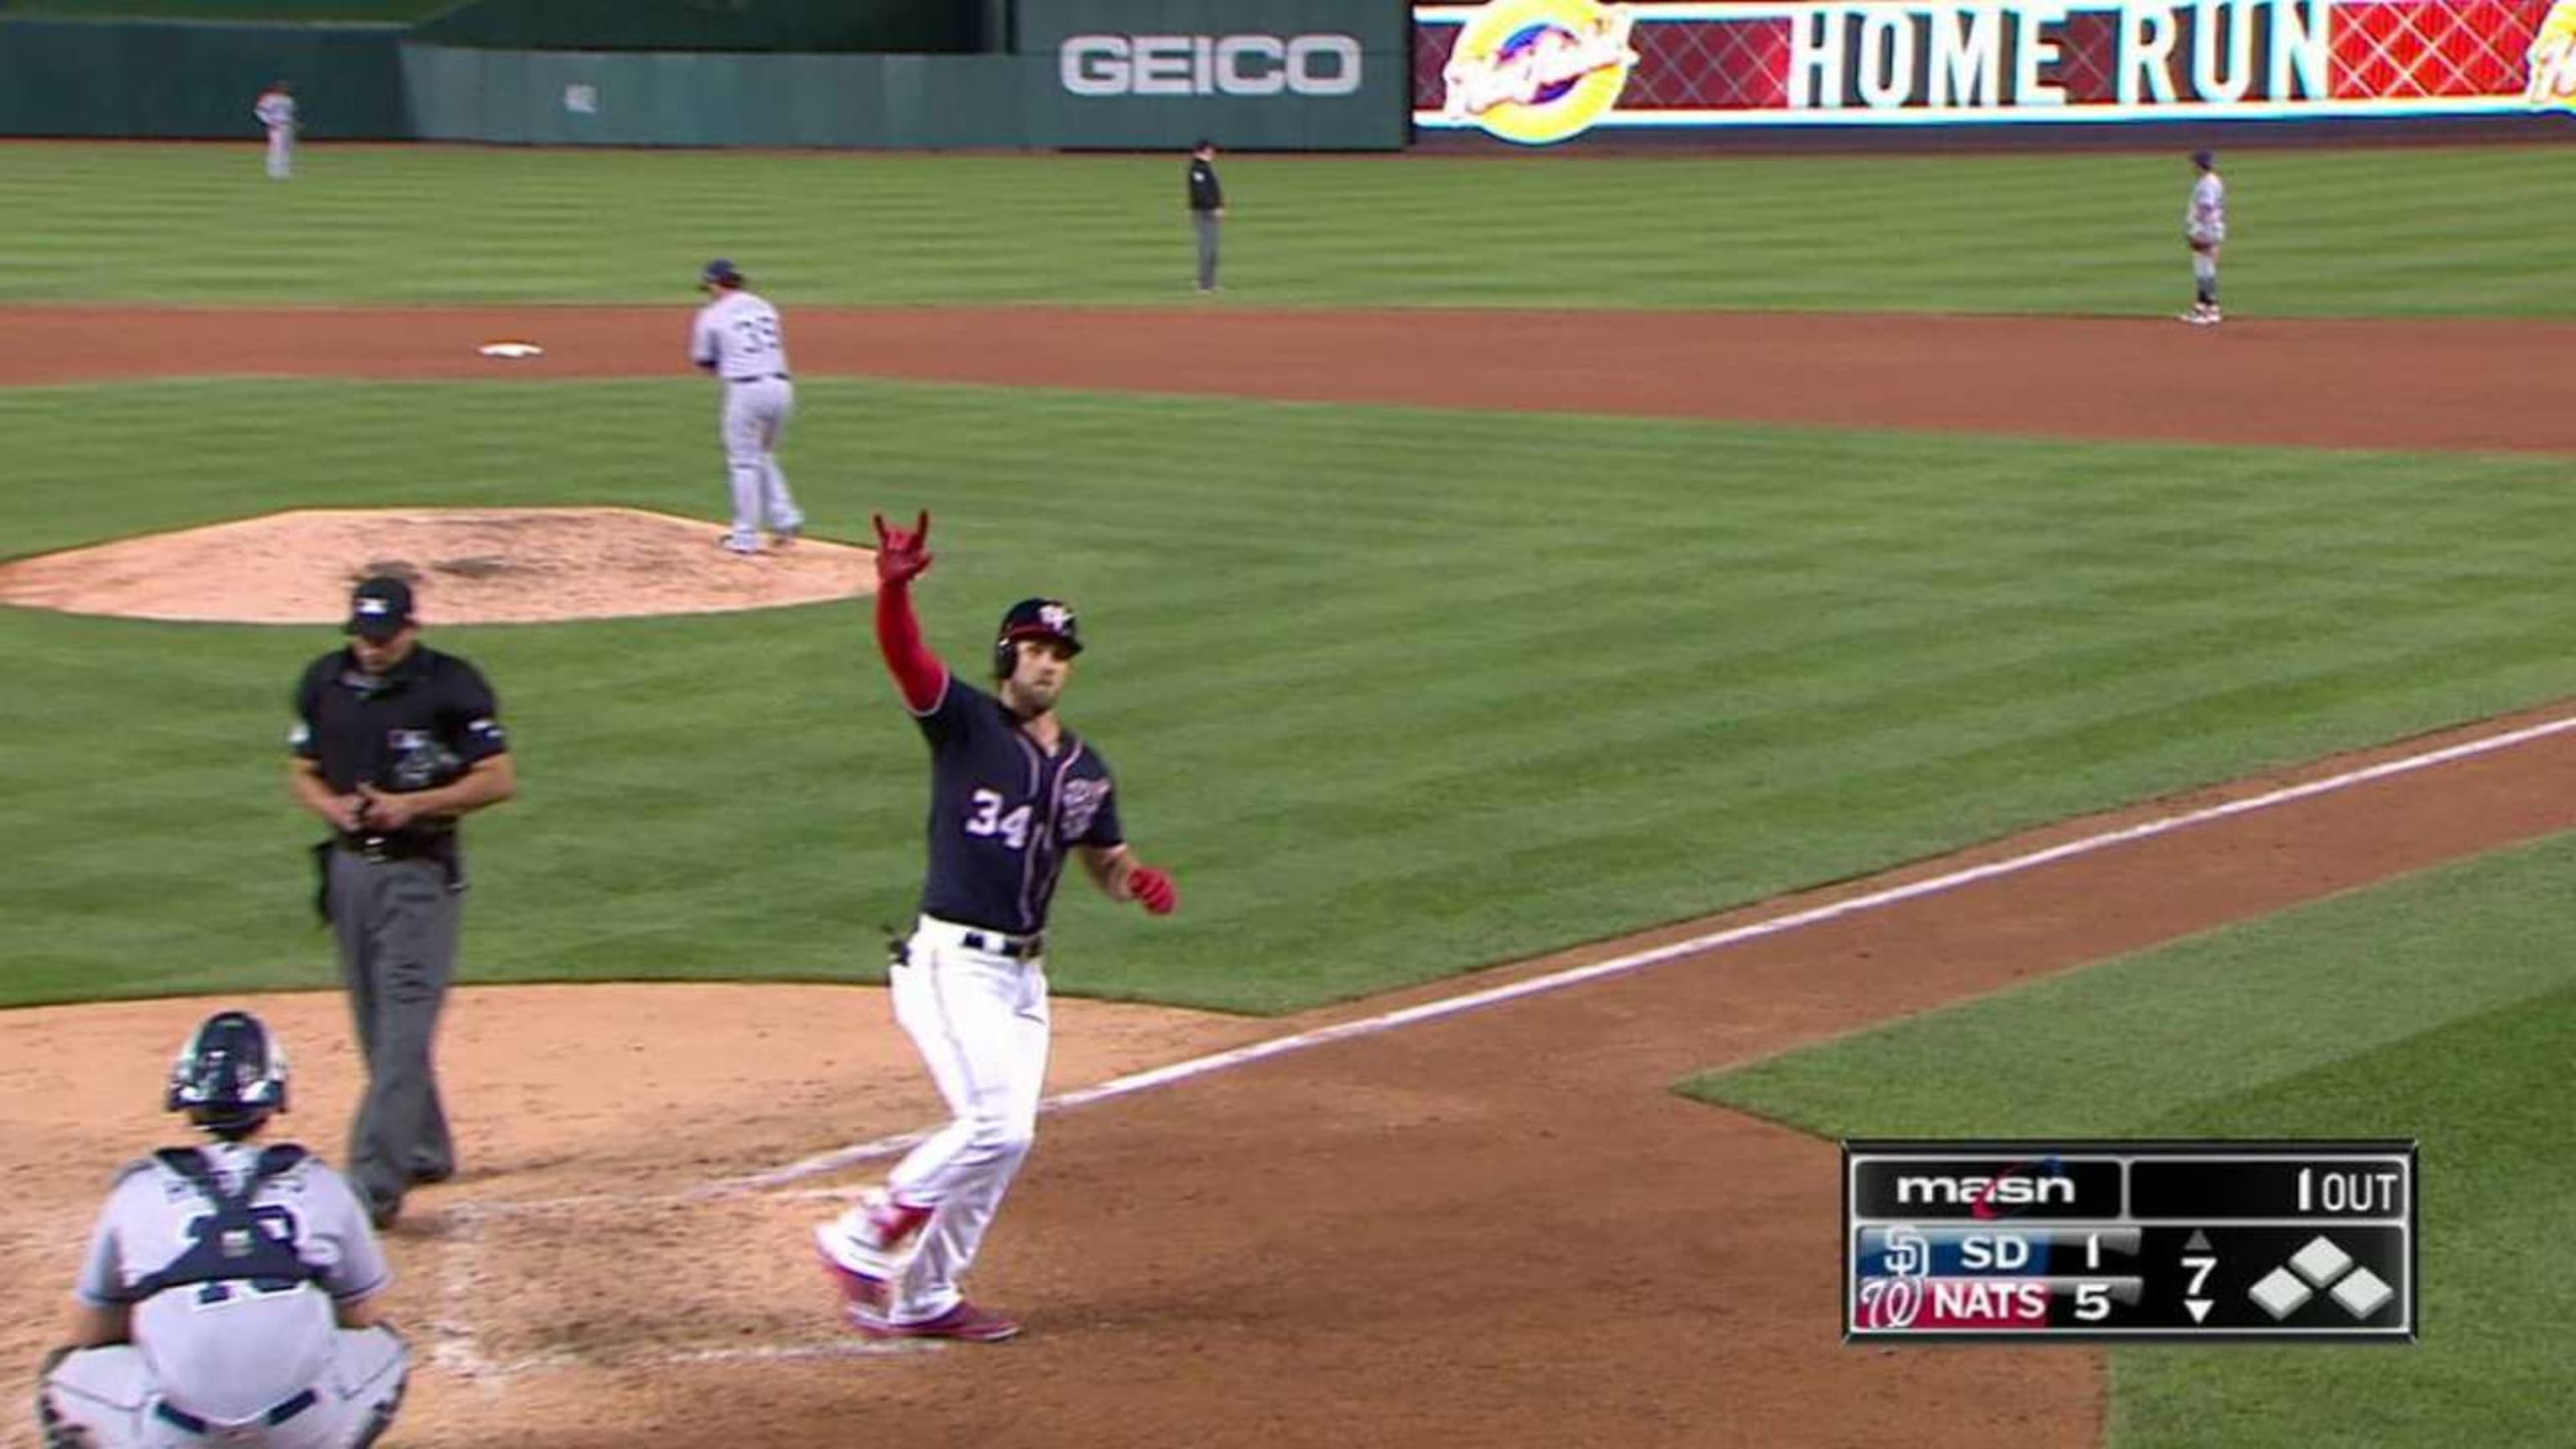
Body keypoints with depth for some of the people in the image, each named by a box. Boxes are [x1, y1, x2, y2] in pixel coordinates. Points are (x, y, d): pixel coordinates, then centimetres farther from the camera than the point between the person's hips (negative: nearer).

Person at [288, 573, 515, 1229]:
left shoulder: (451, 685, -10)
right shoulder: (325, 681, 5)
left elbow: (499, 779, -9)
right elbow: (302, 773, 14)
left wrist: (412, 804, -19)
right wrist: (332, 806, -9)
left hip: (420, 871, -6)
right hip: (349, 867, 6)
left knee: (404, 1028, -12)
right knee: (376, 1028, 14)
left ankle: (375, 1182, -18)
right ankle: (423, 1151, 31)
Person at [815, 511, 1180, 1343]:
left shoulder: (1085, 770, 12)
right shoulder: (964, 722, -5)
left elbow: (1108, 866, 21)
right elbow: (904, 655, -23)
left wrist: (1140, 882, -3)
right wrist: (894, 587, -43)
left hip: (1023, 974, 7)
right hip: (952, 963, -7)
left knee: (1004, 1138, 9)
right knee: (995, 1126, -17)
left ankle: (924, 1299, 21)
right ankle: (862, 1243, -3)